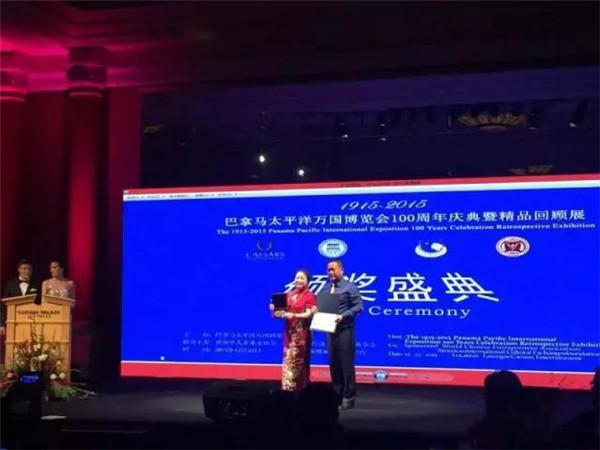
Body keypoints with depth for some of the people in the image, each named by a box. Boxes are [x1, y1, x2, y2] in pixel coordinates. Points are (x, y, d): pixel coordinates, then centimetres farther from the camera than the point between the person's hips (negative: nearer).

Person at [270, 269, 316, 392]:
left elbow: (309, 314, -12)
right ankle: (288, 387, 7)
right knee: (288, 359, 3)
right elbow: (283, 310, 13)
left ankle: (299, 388, 4)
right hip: (289, 330, 5)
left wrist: (293, 315, -24)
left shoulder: (309, 295, -3)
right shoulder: (289, 294, 12)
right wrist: (275, 310, -8)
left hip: (302, 331, -5)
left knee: (299, 360, -3)